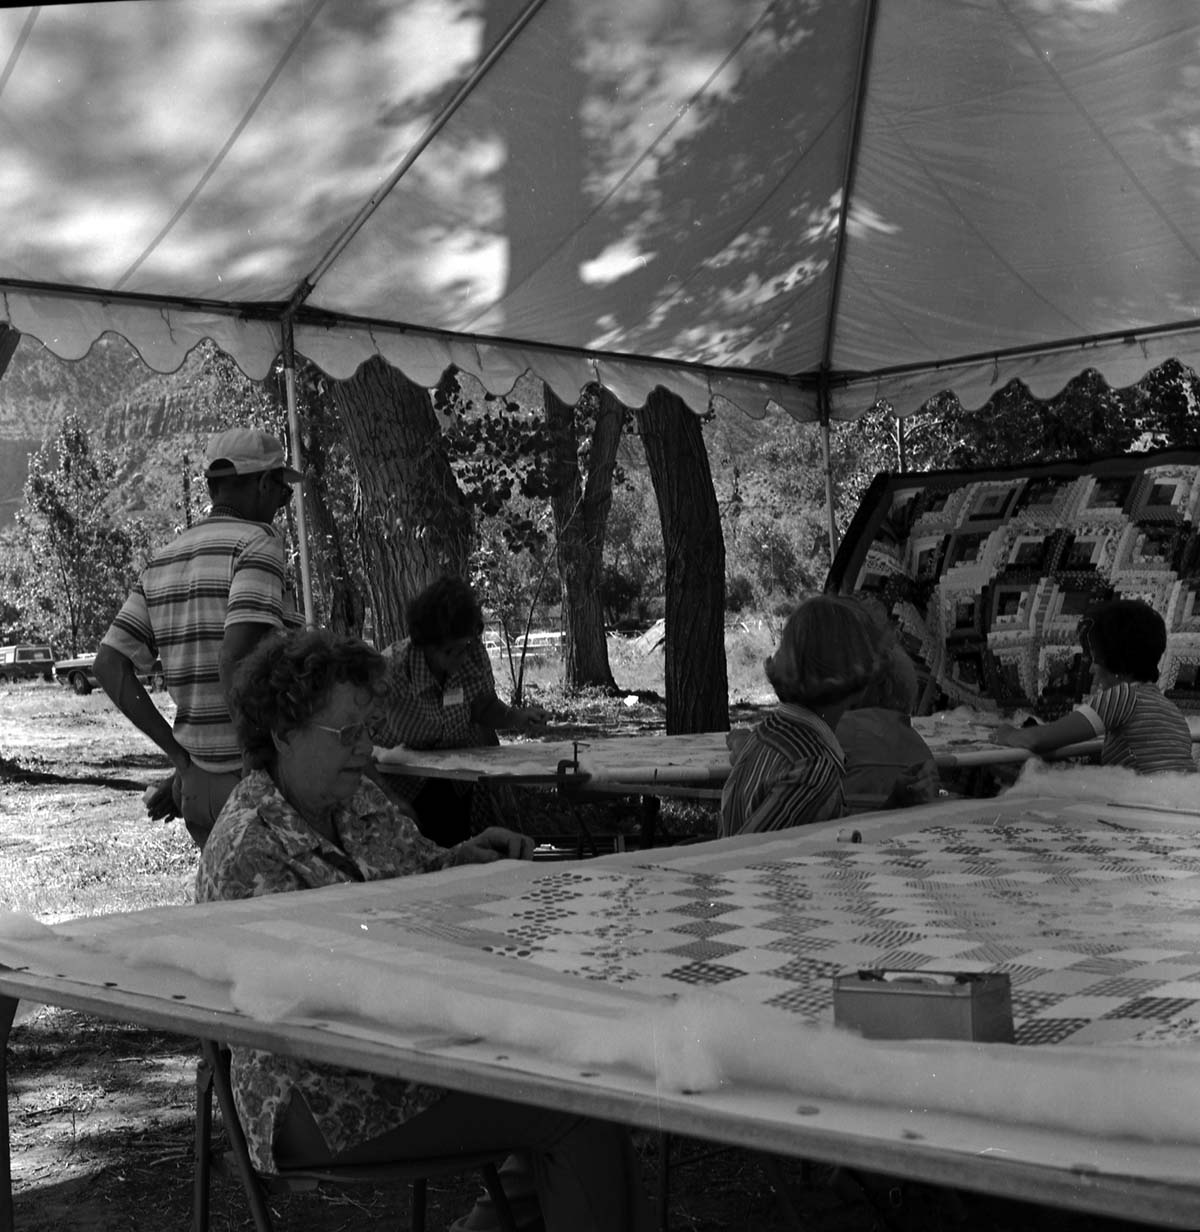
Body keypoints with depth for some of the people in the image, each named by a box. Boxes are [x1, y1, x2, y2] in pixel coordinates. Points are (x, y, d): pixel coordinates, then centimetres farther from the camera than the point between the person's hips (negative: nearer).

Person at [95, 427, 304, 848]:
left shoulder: (162, 562, 11)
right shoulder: (257, 543, -10)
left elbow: (109, 664, 7)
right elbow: (236, 658, -23)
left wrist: (181, 757, 6)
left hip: (201, 783, 7)